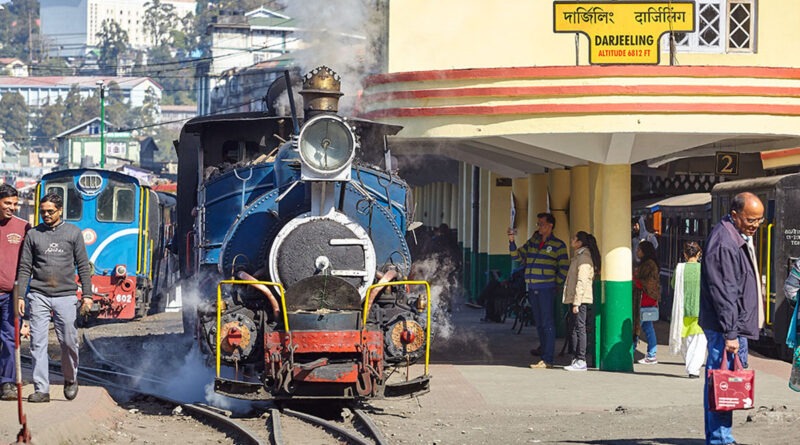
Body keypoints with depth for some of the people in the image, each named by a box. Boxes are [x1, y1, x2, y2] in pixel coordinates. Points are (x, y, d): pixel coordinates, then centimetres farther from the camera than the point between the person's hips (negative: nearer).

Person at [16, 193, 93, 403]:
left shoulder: (73, 232, 7)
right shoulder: (33, 234, 8)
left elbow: (83, 266, 8)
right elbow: (24, 268, 8)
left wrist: (87, 295, 1)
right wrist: (20, 296, -1)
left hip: (65, 296, -1)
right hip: (39, 296, 1)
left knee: (69, 342, 0)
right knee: (38, 343, -4)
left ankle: (70, 380, 24)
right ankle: (41, 389, -1)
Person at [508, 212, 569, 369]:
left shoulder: (558, 245, -1)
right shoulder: (532, 242, 16)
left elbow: (564, 268, -1)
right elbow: (517, 256, 16)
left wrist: (556, 284, -5)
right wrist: (511, 241, 2)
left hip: (546, 289, -6)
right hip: (532, 289, 6)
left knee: (547, 323, -8)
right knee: (539, 323, 13)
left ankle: (547, 359, -10)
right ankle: (544, 348, 27)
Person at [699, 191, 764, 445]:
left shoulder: (741, 238, 15)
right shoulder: (724, 244, -18)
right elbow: (723, 293, -22)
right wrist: (730, 333, -23)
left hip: (734, 325, 10)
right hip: (724, 328, -10)